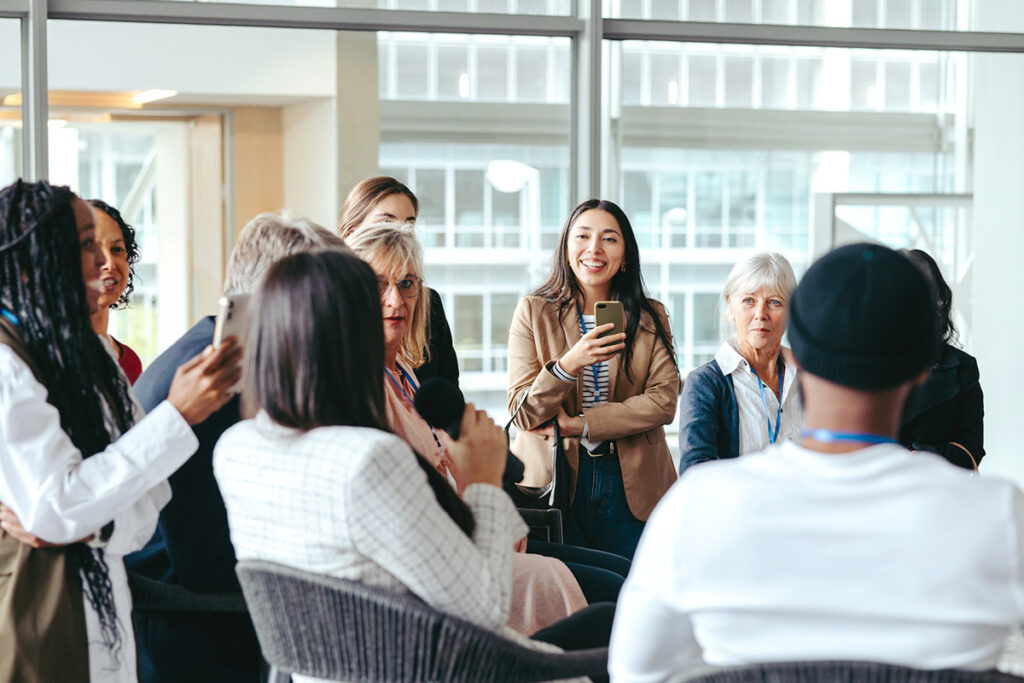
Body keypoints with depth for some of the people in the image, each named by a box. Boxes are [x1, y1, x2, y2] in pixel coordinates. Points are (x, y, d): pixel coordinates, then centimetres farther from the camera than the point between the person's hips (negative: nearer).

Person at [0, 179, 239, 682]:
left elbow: (148, 499, 7)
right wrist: (176, 415, -21)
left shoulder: (92, 353, 10)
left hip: (106, 617, 7)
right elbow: (54, 508, -21)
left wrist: (87, 524, -16)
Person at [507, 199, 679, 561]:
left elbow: (663, 402, -4)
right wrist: (568, 365, -22)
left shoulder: (651, 317, 8)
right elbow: (523, 413, -4)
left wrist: (578, 425, -11)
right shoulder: (533, 312, 3)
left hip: (631, 486, 2)